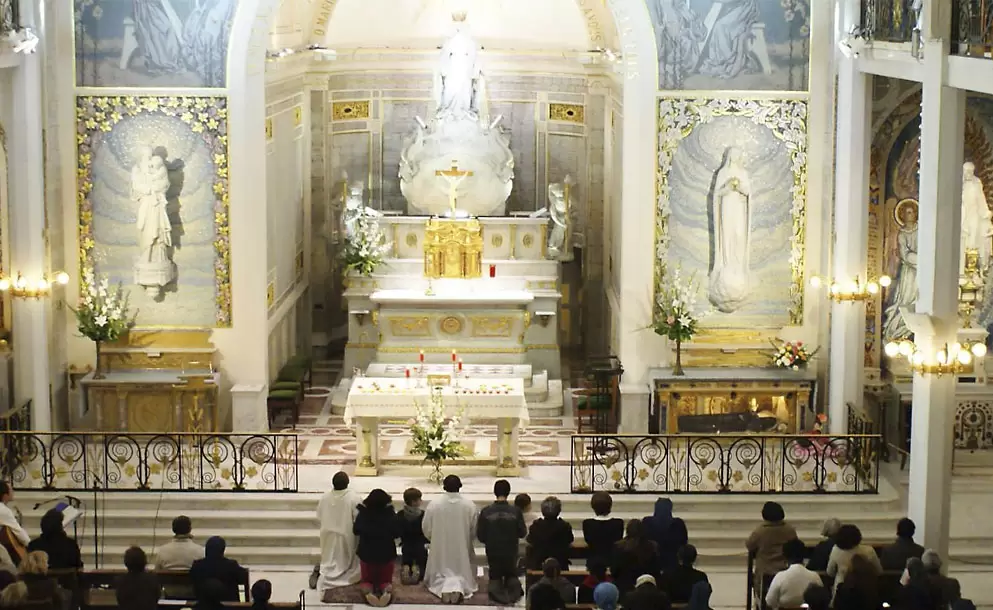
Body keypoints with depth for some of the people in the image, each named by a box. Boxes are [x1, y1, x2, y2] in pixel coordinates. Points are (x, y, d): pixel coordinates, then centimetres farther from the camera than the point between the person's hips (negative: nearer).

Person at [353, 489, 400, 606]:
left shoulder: (363, 515, -14)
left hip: (366, 553, 0)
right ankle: (387, 590, -20)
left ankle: (367, 591, -18)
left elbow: (356, 530, -2)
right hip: (387, 553, 0)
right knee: (385, 579, 19)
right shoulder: (390, 515, -13)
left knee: (367, 580, 20)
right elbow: (397, 533, -8)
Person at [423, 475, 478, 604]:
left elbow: (427, 530, -3)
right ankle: (459, 585, -15)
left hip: (440, 549, 0)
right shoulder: (470, 505, -12)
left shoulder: (433, 505, -13)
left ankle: (444, 585, -15)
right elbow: (474, 530, -2)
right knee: (462, 574, 16)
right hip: (463, 549, 0)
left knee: (439, 575, 16)